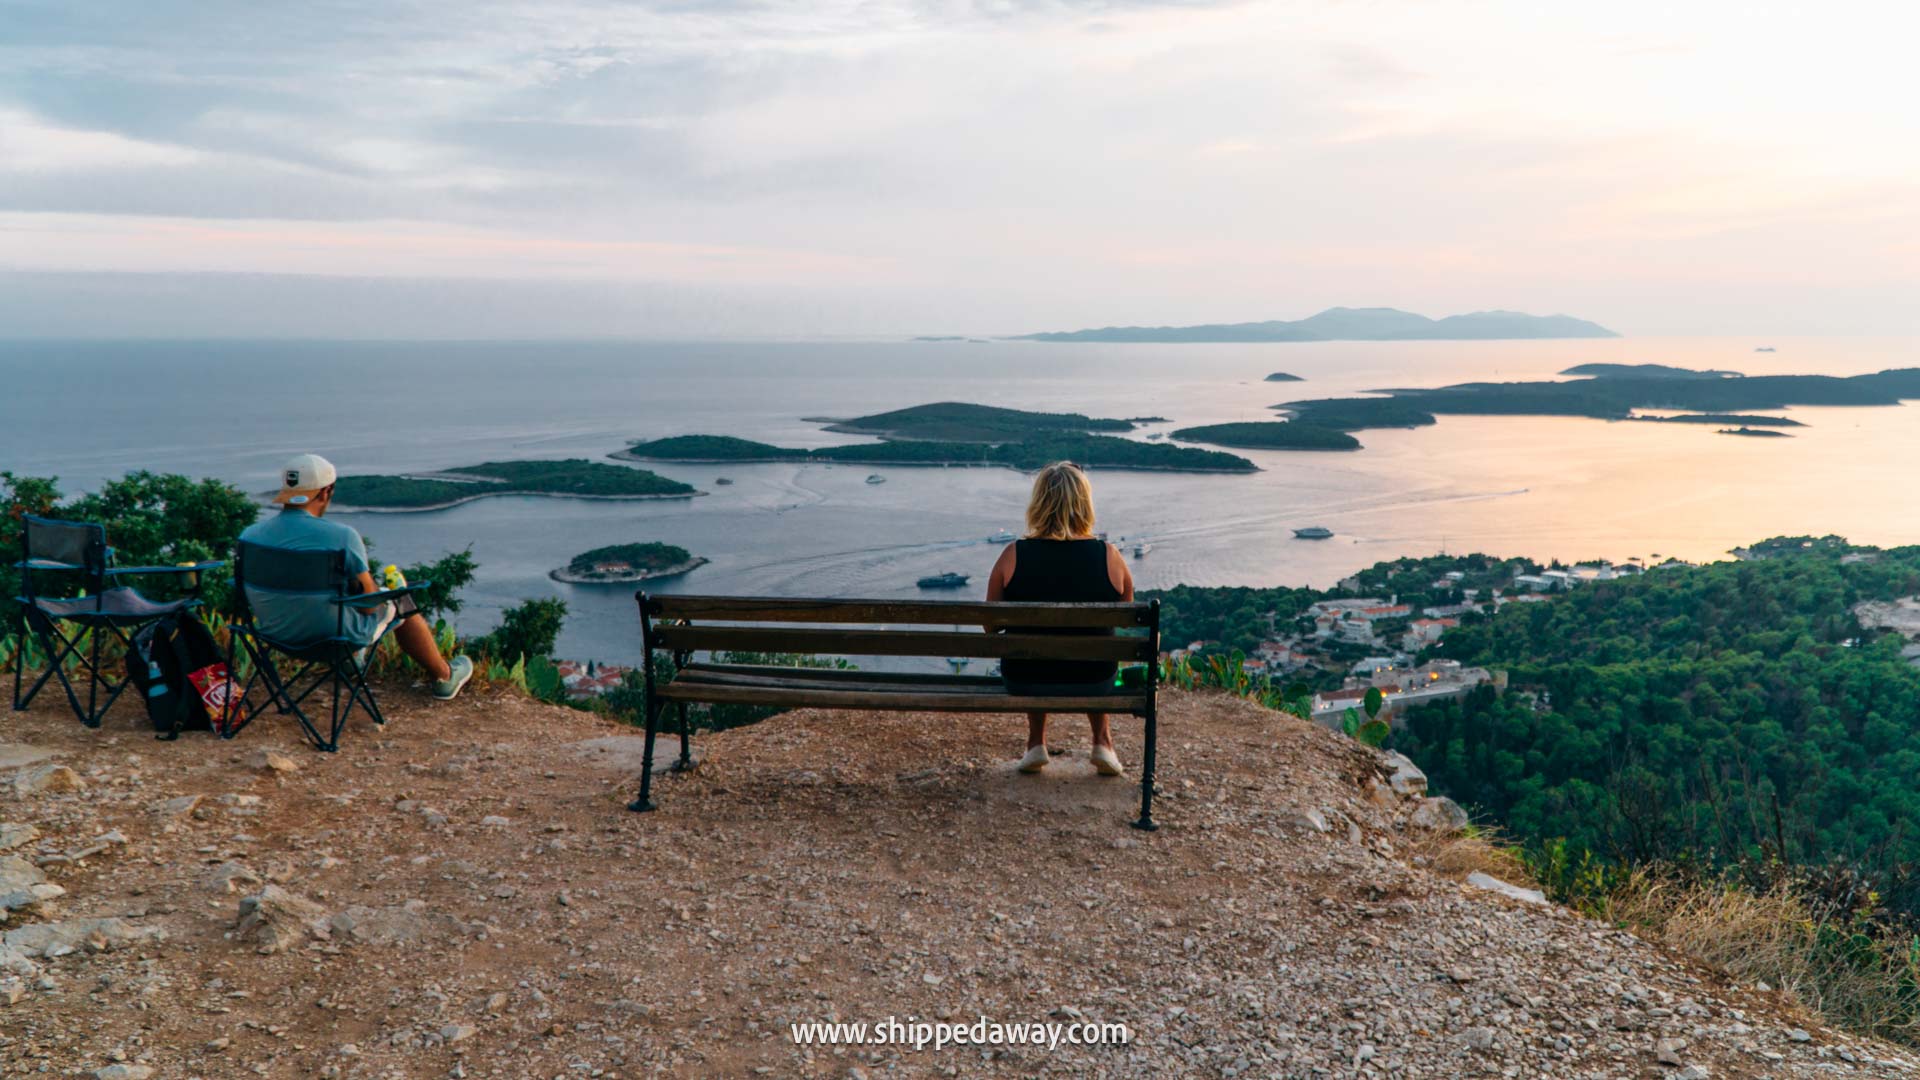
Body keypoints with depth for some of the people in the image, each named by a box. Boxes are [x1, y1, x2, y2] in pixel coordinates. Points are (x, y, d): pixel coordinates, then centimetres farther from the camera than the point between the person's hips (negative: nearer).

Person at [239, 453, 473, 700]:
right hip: (336, 636, -5)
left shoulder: (250, 534, -9)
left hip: (275, 635, 6)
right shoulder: (341, 536, -24)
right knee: (400, 602, 21)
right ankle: (445, 676, 40)